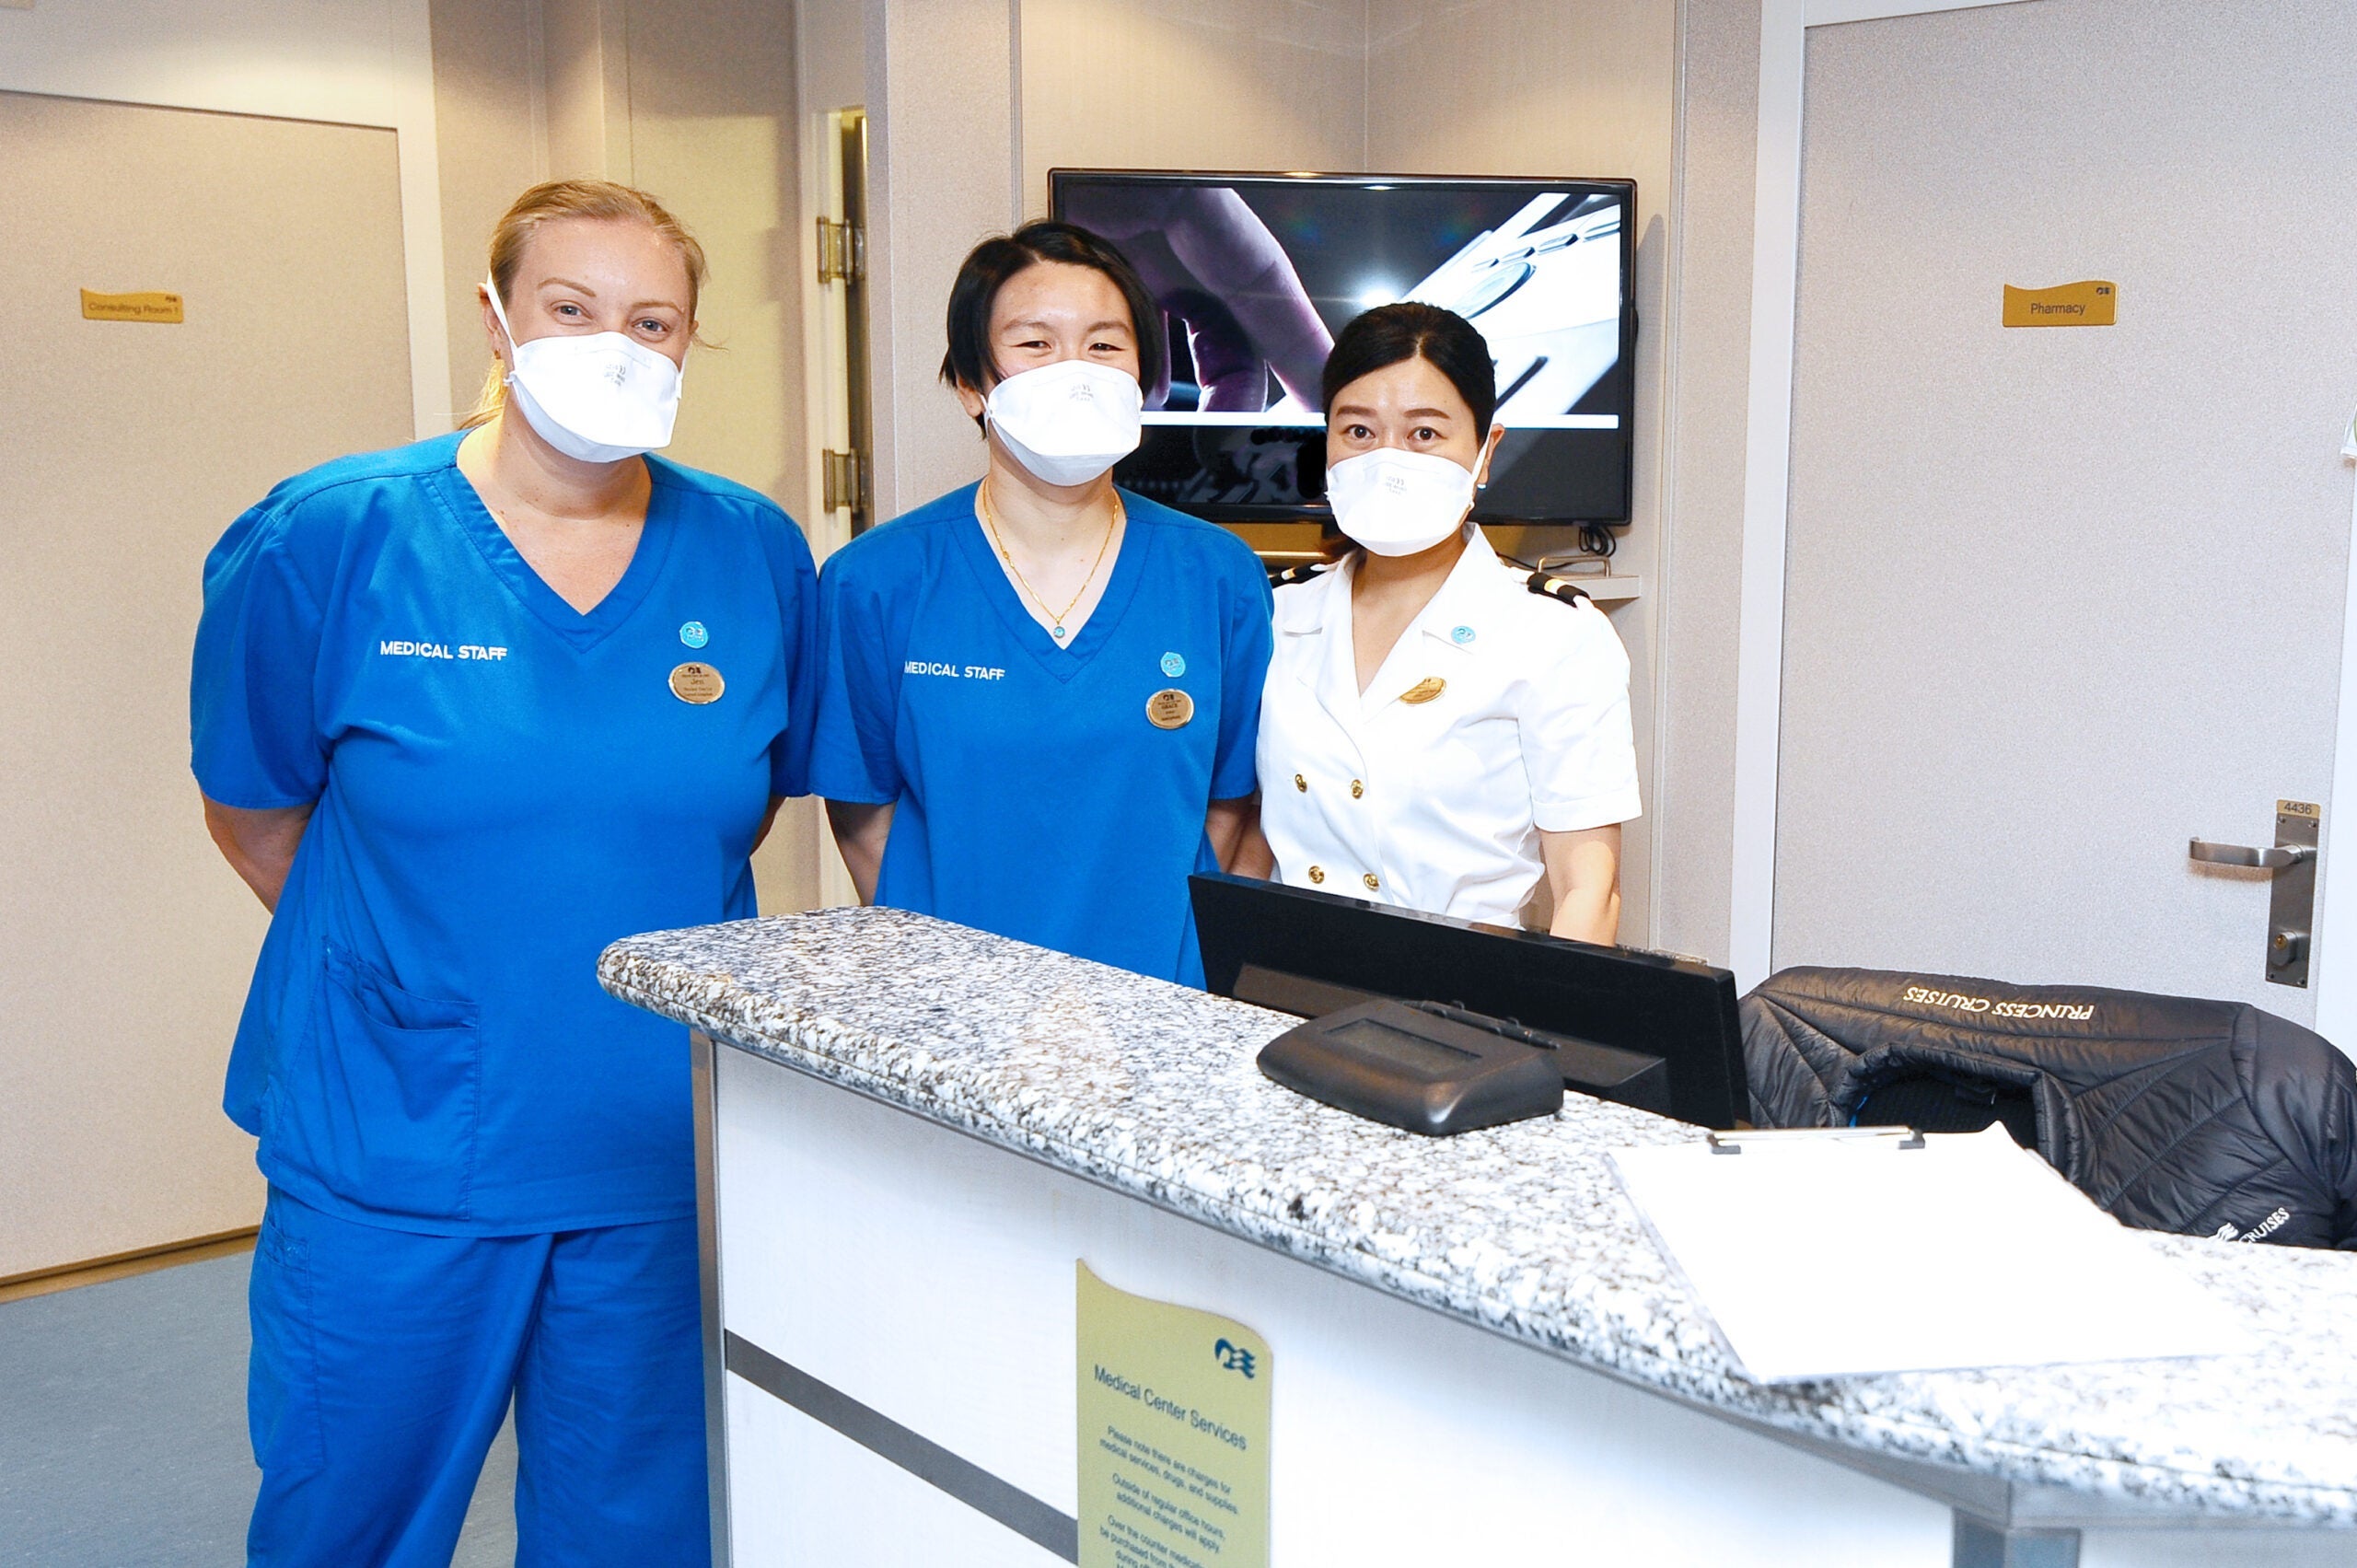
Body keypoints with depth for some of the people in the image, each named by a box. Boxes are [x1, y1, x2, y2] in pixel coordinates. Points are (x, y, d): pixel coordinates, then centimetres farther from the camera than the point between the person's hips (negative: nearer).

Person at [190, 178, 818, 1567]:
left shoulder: (758, 557, -1)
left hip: (665, 1151, 2)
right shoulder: (328, 539, -7)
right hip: (393, 1153, -1)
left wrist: (638, 925, 8)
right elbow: (254, 805, 4)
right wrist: (405, 956, 4)